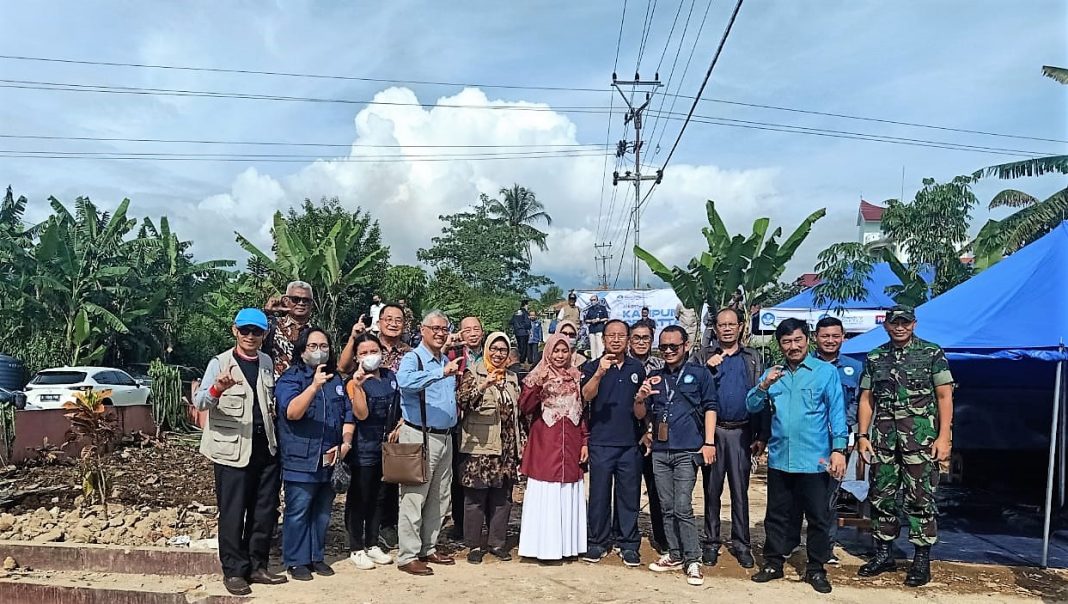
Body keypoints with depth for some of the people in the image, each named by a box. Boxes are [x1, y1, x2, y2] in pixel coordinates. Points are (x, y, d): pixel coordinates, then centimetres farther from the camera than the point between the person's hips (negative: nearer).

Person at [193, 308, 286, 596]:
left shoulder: (267, 362, 7)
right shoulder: (219, 363, -9)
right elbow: (199, 402, -22)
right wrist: (217, 389, -42)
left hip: (265, 447, 5)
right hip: (232, 449, -5)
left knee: (265, 511, 11)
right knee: (233, 513, 3)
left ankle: (257, 566, 23)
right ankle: (233, 571, 16)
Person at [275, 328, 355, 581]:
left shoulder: (336, 380, 14)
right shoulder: (290, 378, -5)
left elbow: (348, 415, 14)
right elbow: (292, 412, -21)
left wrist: (346, 442, -1)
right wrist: (314, 386, -33)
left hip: (330, 459, 6)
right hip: (301, 460, -5)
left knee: (323, 511, 14)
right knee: (298, 512, 0)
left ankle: (317, 556, 26)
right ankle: (296, 561, 13)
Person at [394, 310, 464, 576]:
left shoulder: (447, 361, 14)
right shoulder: (412, 358, -9)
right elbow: (405, 381, -34)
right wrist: (442, 372, -39)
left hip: (445, 437, 8)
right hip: (420, 437, -8)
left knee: (439, 499, 15)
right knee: (414, 498, -3)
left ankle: (428, 549, 27)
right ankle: (408, 556, 6)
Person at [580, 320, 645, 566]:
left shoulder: (637, 368, 11)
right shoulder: (592, 367, 0)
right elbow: (586, 396, -17)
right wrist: (599, 373, -32)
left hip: (631, 442, 2)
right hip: (601, 442, -2)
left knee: (629, 495, 7)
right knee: (599, 494, 4)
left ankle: (629, 545, 17)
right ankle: (598, 543, 17)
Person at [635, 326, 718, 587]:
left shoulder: (699, 373, 2)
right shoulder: (654, 377, 13)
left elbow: (710, 407, -1)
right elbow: (640, 415, 13)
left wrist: (709, 442, -10)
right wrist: (641, 397, -9)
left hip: (687, 451, -4)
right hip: (659, 451, 5)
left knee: (683, 508, -9)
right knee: (667, 508, 10)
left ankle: (692, 560, 2)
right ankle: (674, 555, 21)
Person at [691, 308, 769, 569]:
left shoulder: (753, 358, 9)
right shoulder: (703, 356, 6)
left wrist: (762, 436, 1)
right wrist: (708, 369, -15)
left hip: (741, 432, 0)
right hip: (712, 431, 0)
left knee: (740, 490, 6)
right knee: (711, 489, 7)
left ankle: (741, 544, 16)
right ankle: (711, 542, 17)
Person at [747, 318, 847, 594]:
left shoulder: (827, 371, -4)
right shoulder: (772, 373, 8)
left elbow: (837, 413, -6)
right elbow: (752, 406, 4)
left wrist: (839, 449, -14)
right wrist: (765, 385, -13)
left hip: (814, 460, -3)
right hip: (779, 458, 4)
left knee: (818, 516, 8)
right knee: (777, 515, 13)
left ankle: (816, 568, 22)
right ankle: (773, 562, 25)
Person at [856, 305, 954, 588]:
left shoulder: (932, 354, 2)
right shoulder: (874, 358, 11)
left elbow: (944, 396, -2)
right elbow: (867, 399, 12)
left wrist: (944, 437, -10)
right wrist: (863, 435, 4)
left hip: (921, 436, -4)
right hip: (883, 436, 4)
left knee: (920, 497, -2)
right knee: (881, 495, 8)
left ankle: (922, 559, 10)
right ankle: (883, 554, 19)